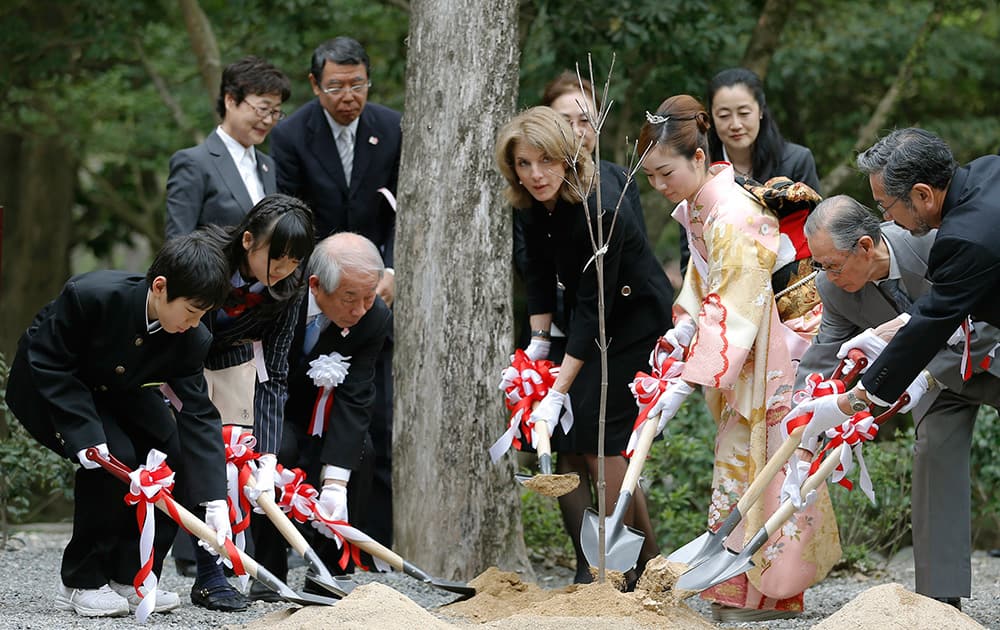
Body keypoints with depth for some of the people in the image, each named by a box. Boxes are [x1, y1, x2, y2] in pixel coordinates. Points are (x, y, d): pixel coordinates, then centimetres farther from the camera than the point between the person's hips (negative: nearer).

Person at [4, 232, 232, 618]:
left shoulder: (191, 340, -21)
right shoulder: (91, 296, -37)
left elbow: (199, 416, -20)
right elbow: (48, 363, -28)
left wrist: (215, 500, -29)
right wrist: (86, 435, -36)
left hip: (117, 391, 6)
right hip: (45, 386, -6)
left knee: (174, 454, -13)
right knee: (116, 456, -26)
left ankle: (129, 577, -2)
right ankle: (82, 583, -12)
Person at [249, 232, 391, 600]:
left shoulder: (376, 319, -24)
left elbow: (354, 400, -27)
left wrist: (335, 482, -36)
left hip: (315, 410, 3)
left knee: (360, 452, -19)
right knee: (281, 450, -30)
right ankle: (267, 574, -18)